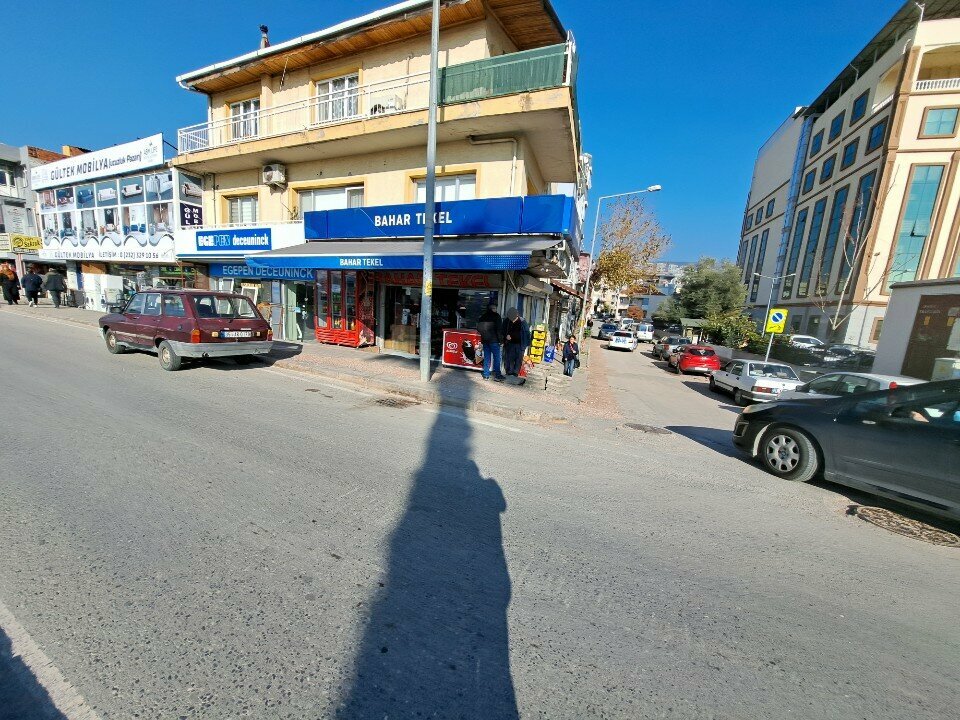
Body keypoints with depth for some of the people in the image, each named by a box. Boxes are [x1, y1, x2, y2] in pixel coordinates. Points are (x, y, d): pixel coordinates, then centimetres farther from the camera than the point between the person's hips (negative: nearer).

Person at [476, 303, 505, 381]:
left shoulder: (483, 316, 10)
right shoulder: (496, 316, -6)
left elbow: (478, 328, 14)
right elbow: (499, 329, -11)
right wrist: (501, 340, -8)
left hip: (485, 340, 6)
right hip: (494, 340, -6)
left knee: (486, 358, 10)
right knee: (496, 357, 1)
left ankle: (486, 375, 11)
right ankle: (497, 375, 1)